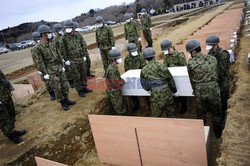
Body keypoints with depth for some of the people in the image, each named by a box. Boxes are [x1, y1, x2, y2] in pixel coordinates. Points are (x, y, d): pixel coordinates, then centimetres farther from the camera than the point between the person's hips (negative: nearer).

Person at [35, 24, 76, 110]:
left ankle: (66, 100, 27)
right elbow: (40, 62, -12)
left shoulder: (52, 43, 6)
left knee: (65, 85, 9)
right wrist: (45, 73, -14)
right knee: (57, 88, 2)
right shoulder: (39, 48, -13)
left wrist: (62, 66, 13)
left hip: (59, 68, 6)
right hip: (51, 71, -6)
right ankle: (63, 103, 17)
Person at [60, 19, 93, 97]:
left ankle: (84, 88, 29)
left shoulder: (78, 36, 3)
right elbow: (63, 50, -6)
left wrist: (84, 55, 4)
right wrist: (66, 60, -8)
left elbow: (84, 45, 7)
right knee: (76, 77, 3)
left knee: (84, 74, 13)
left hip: (82, 59, 4)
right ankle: (79, 90, 17)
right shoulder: (63, 38, -7)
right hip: (72, 61, -4)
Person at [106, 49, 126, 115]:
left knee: (122, 106, 25)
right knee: (120, 111, 6)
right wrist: (123, 81, -12)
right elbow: (116, 82, -27)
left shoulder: (114, 67, 5)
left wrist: (121, 79, 3)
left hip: (117, 91, 10)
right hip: (114, 93, -10)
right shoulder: (111, 69, -27)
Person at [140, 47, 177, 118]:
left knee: (156, 117, 14)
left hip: (156, 96, -1)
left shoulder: (144, 70, -5)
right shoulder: (161, 66, -5)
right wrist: (174, 91, 16)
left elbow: (144, 86, 2)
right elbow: (170, 80, 2)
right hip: (167, 94, 2)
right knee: (171, 115, 20)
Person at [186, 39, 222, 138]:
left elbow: (192, 80, 0)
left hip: (200, 92, -1)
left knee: (200, 113, 19)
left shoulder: (190, 63, -11)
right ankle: (217, 133, 36)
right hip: (213, 90, 1)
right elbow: (217, 75, 6)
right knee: (215, 112, 20)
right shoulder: (212, 59, -5)